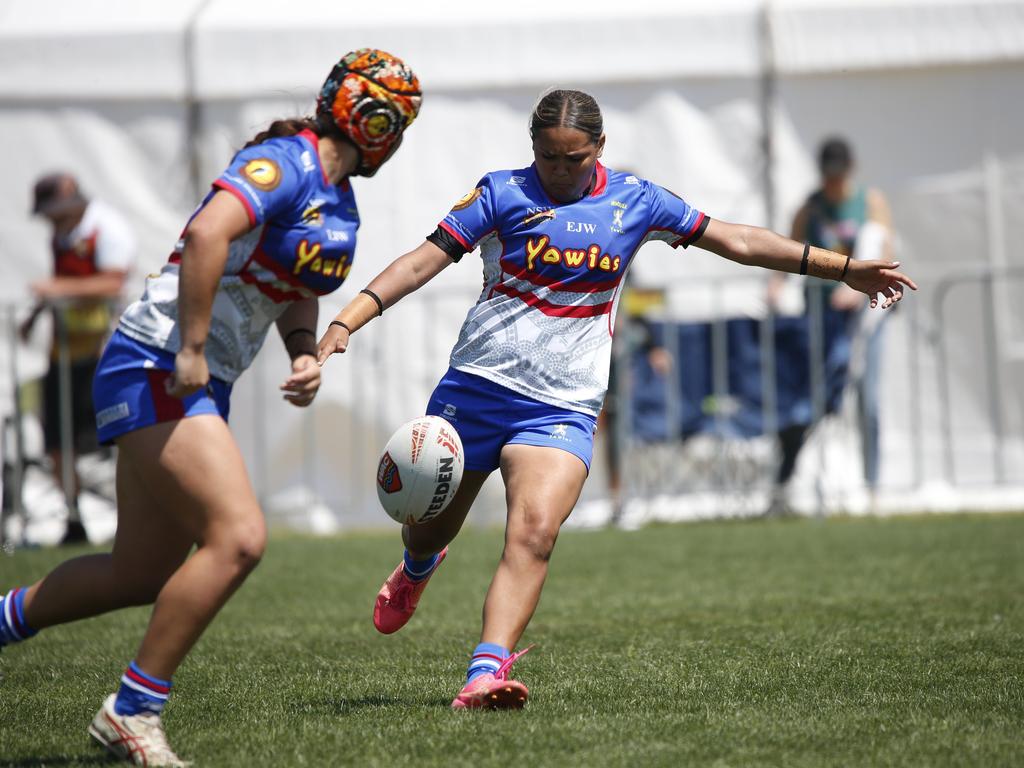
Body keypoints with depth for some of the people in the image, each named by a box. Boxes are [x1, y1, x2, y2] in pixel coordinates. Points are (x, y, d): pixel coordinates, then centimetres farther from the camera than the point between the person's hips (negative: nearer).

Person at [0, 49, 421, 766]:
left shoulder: (340, 200, 15)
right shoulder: (286, 162, -14)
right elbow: (207, 233, -30)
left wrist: (305, 353, 8)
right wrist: (191, 350, -28)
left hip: (201, 385, 10)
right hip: (155, 369, -10)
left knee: (143, 572, 11)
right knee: (238, 538, -21)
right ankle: (133, 710, -13)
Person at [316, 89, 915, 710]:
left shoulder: (635, 201, 6)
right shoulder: (503, 193, -1)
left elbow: (737, 241, 11)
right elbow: (425, 259, -5)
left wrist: (842, 268, 10)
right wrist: (349, 320, -17)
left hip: (564, 408, 0)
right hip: (477, 386, 0)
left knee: (534, 534, -23)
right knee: (429, 529, 13)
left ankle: (486, 674, -33)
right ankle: (417, 568, 52)